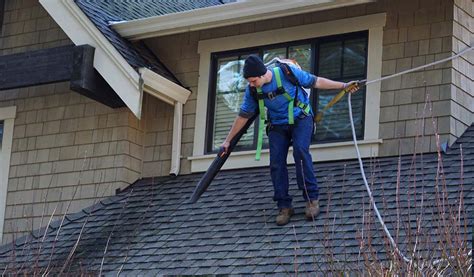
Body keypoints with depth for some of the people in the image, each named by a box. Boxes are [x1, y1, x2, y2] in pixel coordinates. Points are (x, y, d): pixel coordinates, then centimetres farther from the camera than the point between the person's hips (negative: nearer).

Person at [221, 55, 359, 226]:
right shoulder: (252, 90, -10)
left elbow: (316, 82, -9)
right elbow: (243, 116, 3)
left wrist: (343, 86, -8)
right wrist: (228, 140, 7)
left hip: (300, 119, -3)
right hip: (278, 126, 3)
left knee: (300, 151, -27)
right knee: (276, 163, -11)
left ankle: (311, 198, -21)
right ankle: (284, 207, -3)